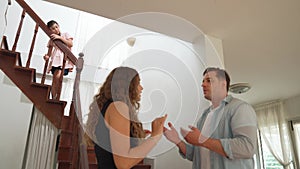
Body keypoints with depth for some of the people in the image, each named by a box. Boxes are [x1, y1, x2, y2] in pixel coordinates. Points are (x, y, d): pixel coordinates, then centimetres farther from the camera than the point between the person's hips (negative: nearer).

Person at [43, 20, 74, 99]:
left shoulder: (65, 35, 11)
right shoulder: (51, 40, 18)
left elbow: (71, 44, -5)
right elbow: (50, 51, 12)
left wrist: (60, 37, -11)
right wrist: (47, 56, -11)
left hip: (64, 60, -4)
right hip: (55, 61, 4)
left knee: (58, 76, -22)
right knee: (54, 80, -3)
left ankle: (55, 98, -12)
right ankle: (54, 98, 4)